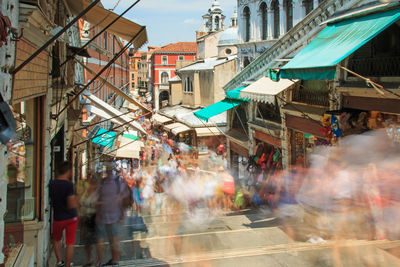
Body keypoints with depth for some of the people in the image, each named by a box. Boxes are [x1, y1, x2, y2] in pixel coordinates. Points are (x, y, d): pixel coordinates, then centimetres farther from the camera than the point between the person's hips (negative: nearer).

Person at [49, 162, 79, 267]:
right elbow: (72, 205, -22)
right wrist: (76, 200, -2)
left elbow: (51, 201, 9)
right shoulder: (69, 184, -19)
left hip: (58, 218, 4)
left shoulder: (52, 184, -4)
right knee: (70, 243, 7)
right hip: (71, 217, -3)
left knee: (56, 239, 25)